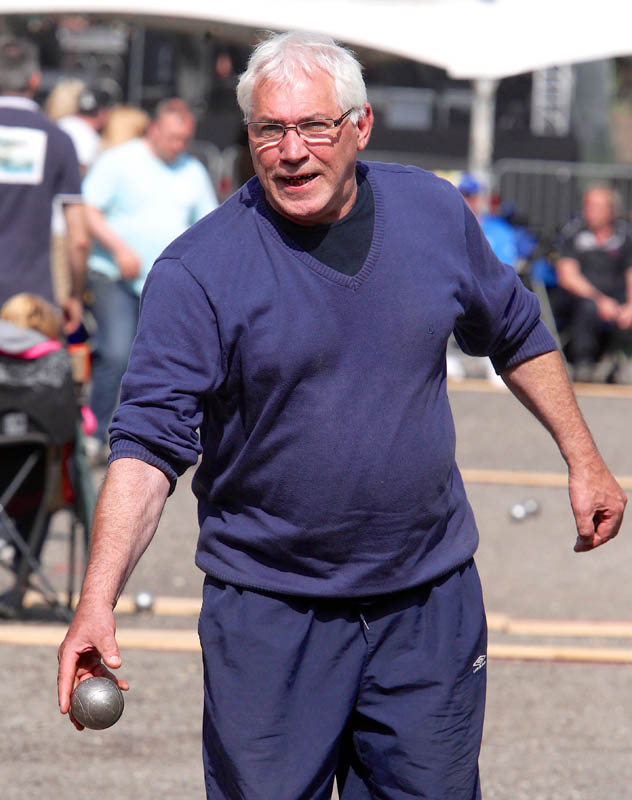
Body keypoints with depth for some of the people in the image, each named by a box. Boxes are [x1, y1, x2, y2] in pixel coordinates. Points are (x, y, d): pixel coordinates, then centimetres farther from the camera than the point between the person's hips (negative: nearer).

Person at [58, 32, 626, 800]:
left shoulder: (435, 213, 1)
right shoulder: (198, 269, -13)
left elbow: (515, 334, 19)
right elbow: (147, 441, -17)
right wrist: (99, 599, -28)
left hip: (430, 600, 3)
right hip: (267, 614, -3)